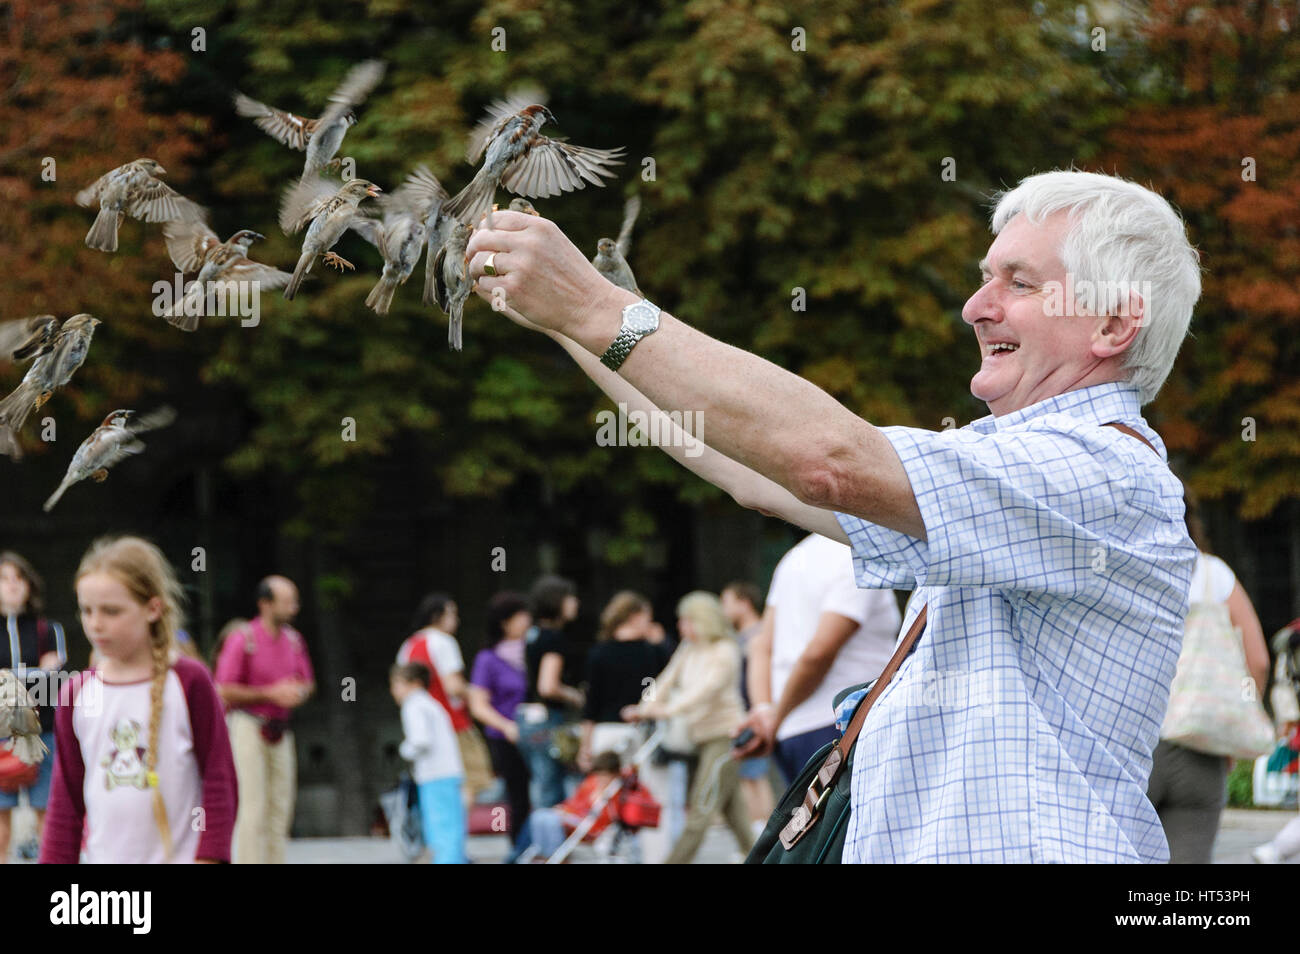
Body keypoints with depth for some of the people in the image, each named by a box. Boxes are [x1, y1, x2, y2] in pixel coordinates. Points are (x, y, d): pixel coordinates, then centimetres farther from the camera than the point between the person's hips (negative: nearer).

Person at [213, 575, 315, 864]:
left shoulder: (293, 640, 10)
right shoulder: (242, 640, -11)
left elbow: (307, 682, 20)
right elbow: (225, 691, -13)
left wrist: (297, 693, -4)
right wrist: (271, 694, -15)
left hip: (280, 731, 7)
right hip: (249, 729, -7)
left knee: (281, 807, 7)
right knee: (252, 807, -9)